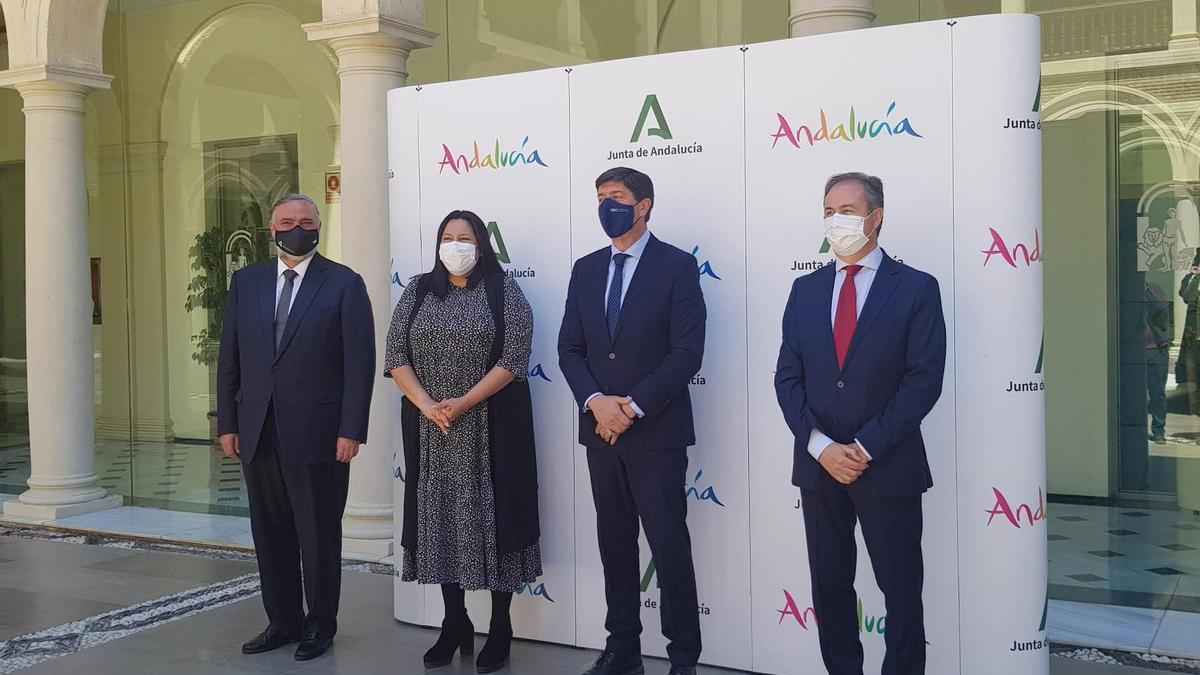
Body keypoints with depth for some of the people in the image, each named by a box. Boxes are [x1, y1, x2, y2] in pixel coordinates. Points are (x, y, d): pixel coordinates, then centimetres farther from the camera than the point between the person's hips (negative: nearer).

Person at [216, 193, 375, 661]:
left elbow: (360, 363, -7)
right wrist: (227, 424, 5)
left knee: (319, 534, 6)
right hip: (257, 432, 4)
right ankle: (283, 621, 25)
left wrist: (351, 430, -12)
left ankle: (320, 625, 20)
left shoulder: (344, 284, -3)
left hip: (317, 433, -4)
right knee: (270, 533, 11)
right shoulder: (245, 282, 10)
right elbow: (229, 359, 11)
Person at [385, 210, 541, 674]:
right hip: (430, 429, 3)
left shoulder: (503, 291, -1)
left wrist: (464, 403, -18)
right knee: (440, 518, 7)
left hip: (491, 427, -3)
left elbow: (514, 358, -10)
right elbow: (396, 357, 3)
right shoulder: (417, 292, 9)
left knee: (491, 519, 0)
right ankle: (455, 625, 19)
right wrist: (427, 405, -12)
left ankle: (500, 630, 11)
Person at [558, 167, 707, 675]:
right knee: (614, 542, 12)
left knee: (669, 544, -2)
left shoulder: (677, 266, -4)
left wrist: (633, 406, -15)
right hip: (600, 427, 5)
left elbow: (687, 352, -11)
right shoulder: (586, 270, 11)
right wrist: (596, 402, -9)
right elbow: (570, 348, 8)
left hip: (656, 429, -5)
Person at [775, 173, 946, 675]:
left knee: (901, 591, 3)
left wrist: (865, 448, -14)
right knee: (829, 587, 11)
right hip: (817, 464, 4)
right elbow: (788, 376, 5)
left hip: (889, 467, -4)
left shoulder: (916, 289, -2)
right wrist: (821, 446, -9)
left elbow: (924, 380, -9)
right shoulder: (806, 289, 9)